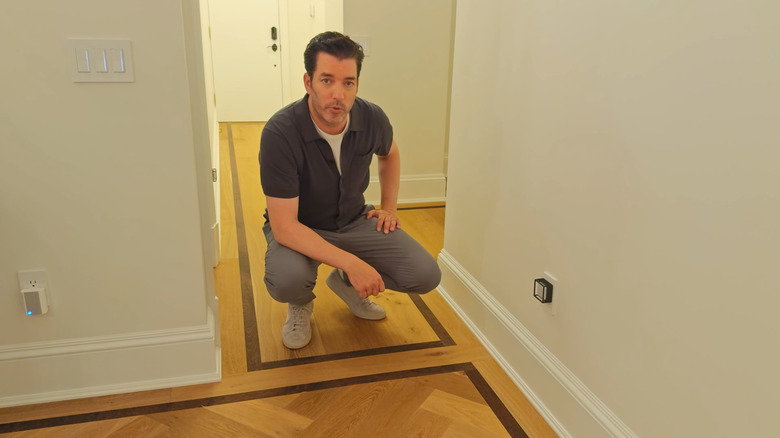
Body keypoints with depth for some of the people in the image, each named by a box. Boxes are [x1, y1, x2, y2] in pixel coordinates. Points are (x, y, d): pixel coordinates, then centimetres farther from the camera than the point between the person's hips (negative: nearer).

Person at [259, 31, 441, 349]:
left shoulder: (372, 118, -15)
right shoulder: (280, 133, -29)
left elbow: (389, 153, 13)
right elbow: (283, 226, -30)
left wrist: (389, 206, 6)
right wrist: (350, 262, -36)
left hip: (354, 219, 4)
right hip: (297, 227, -3)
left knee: (426, 276, -12)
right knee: (286, 280, -37)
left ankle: (345, 283, 17)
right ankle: (301, 304, 4)